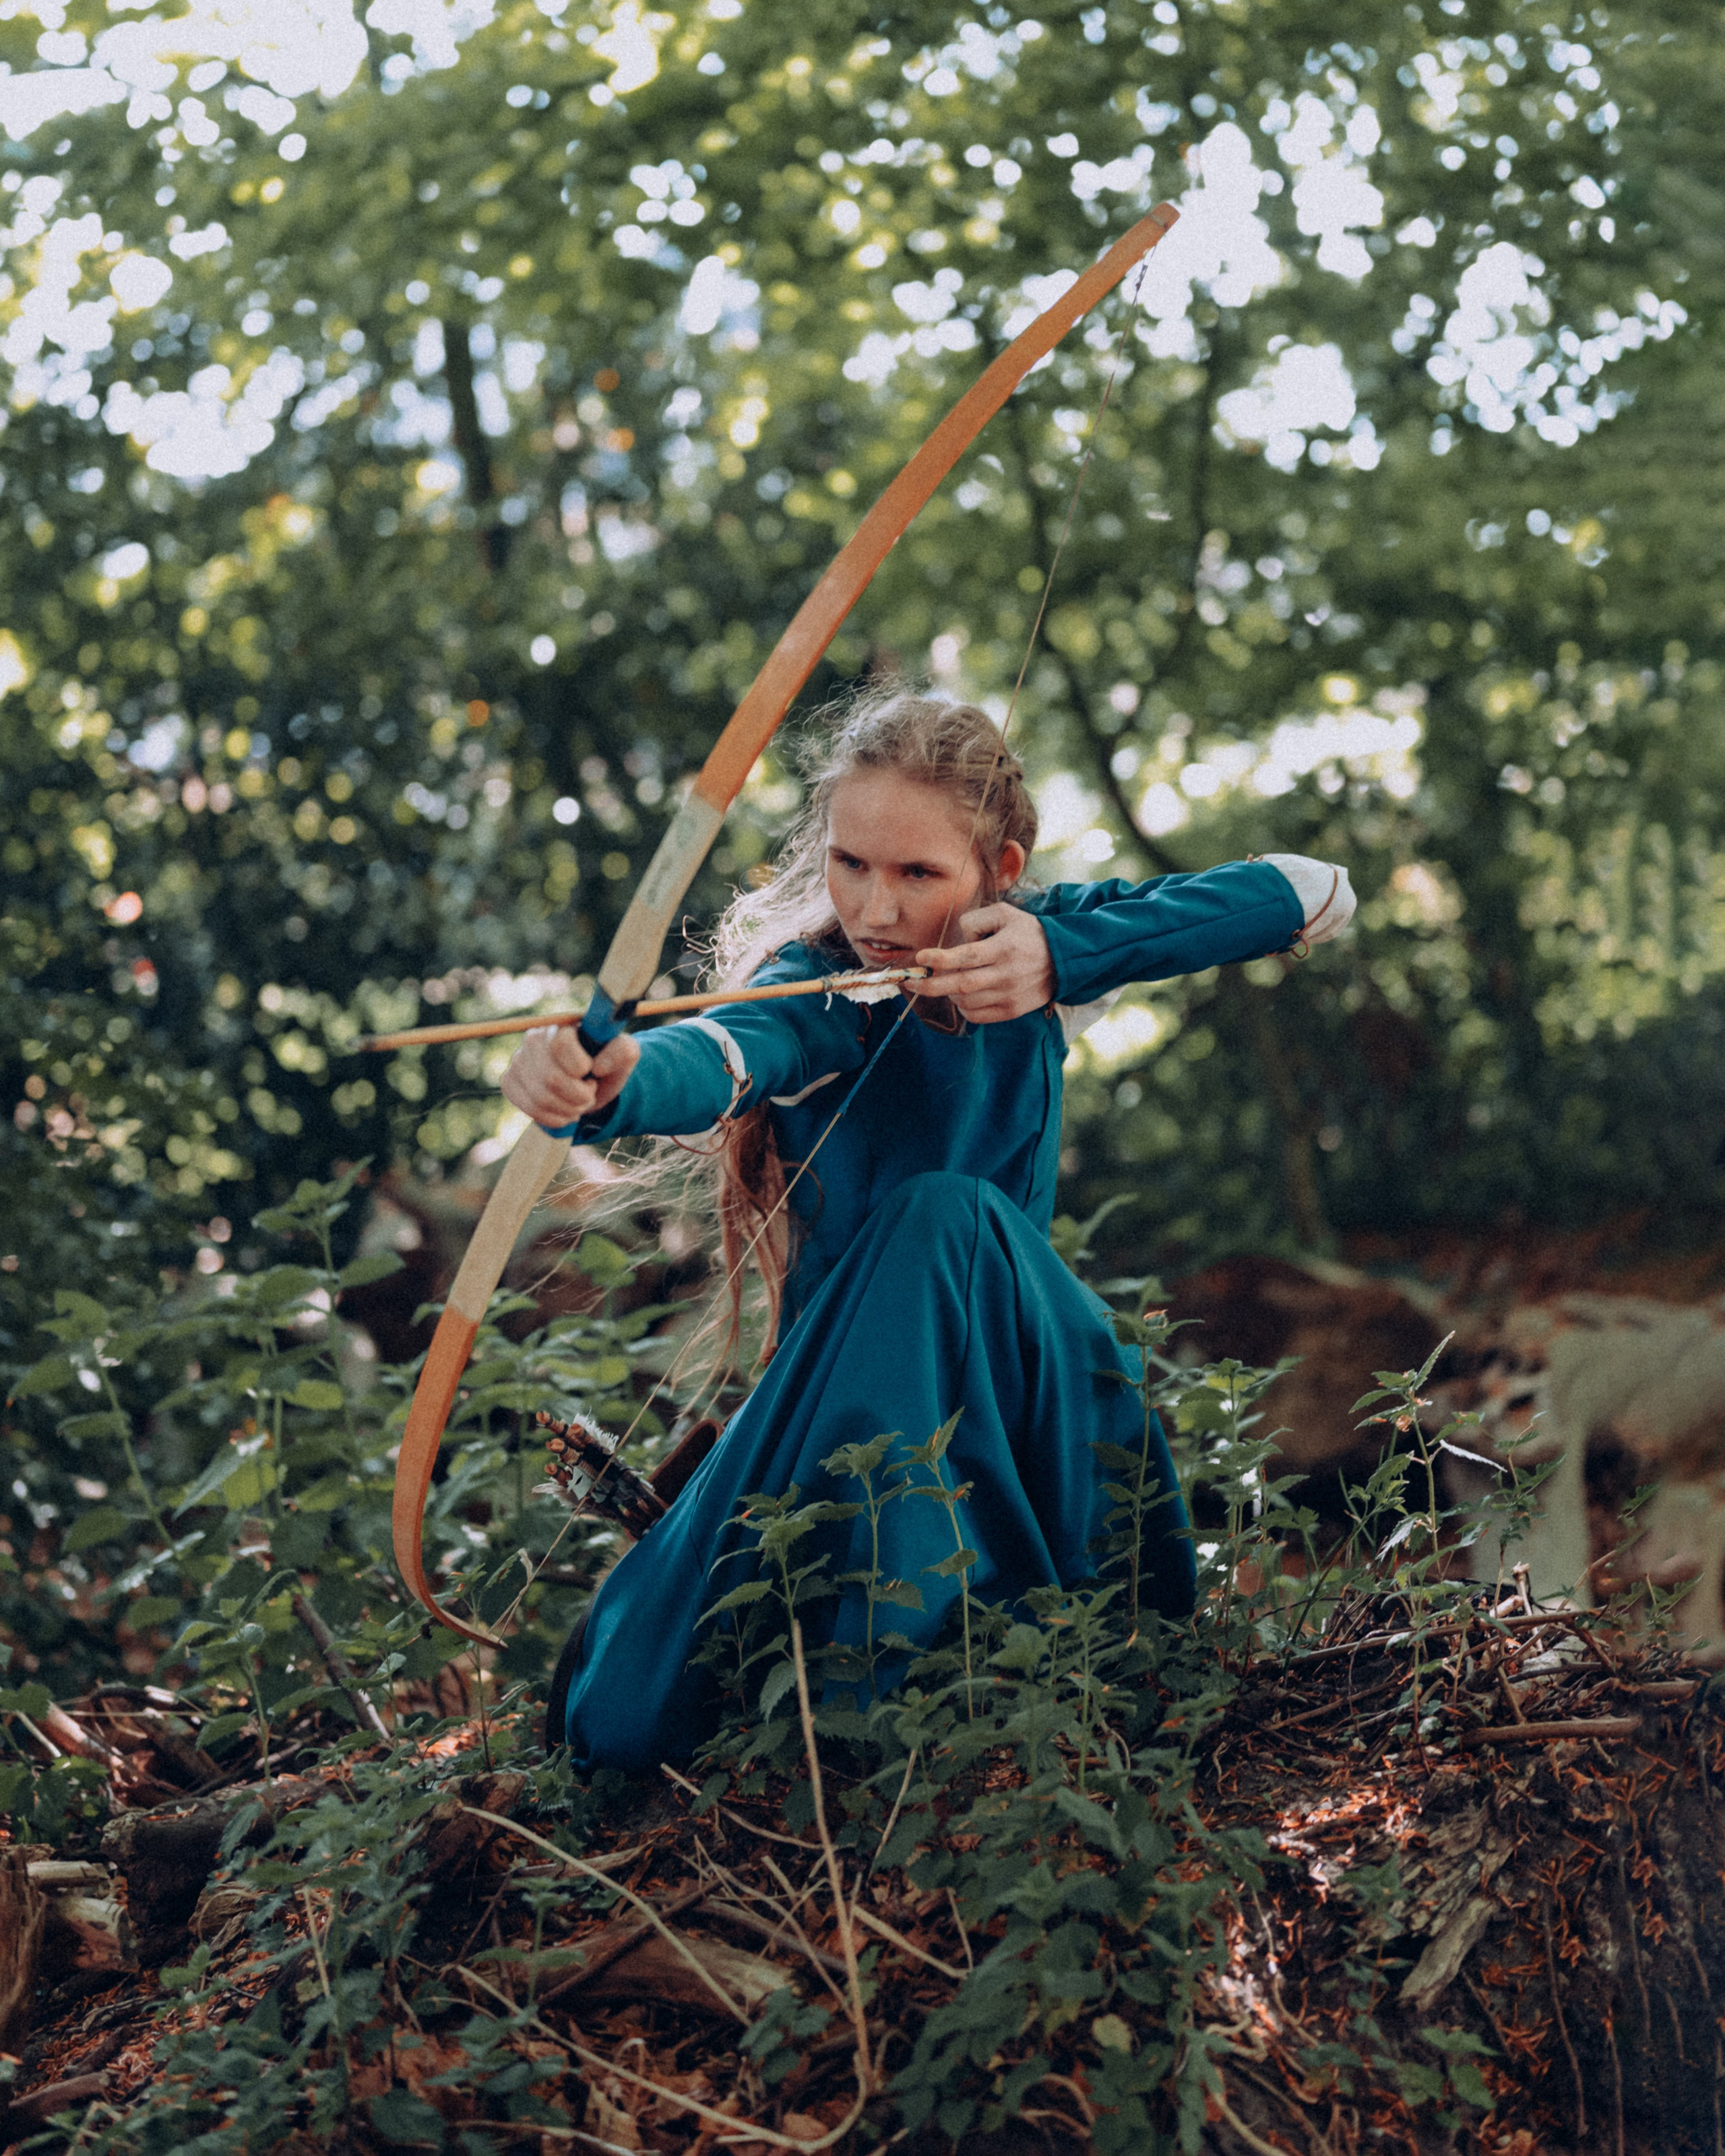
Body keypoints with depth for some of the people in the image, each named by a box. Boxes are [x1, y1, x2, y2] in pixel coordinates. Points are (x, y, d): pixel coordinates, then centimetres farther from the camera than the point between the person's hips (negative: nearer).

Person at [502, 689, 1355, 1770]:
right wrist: (602, 1088, -71)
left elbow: (1319, 892, -19)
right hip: (842, 1384, -1)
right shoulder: (815, 994, -19)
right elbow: (717, 1058, -45)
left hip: (1023, 1378, 2)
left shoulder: (1045, 938, -9)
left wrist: (1067, 957, -32)